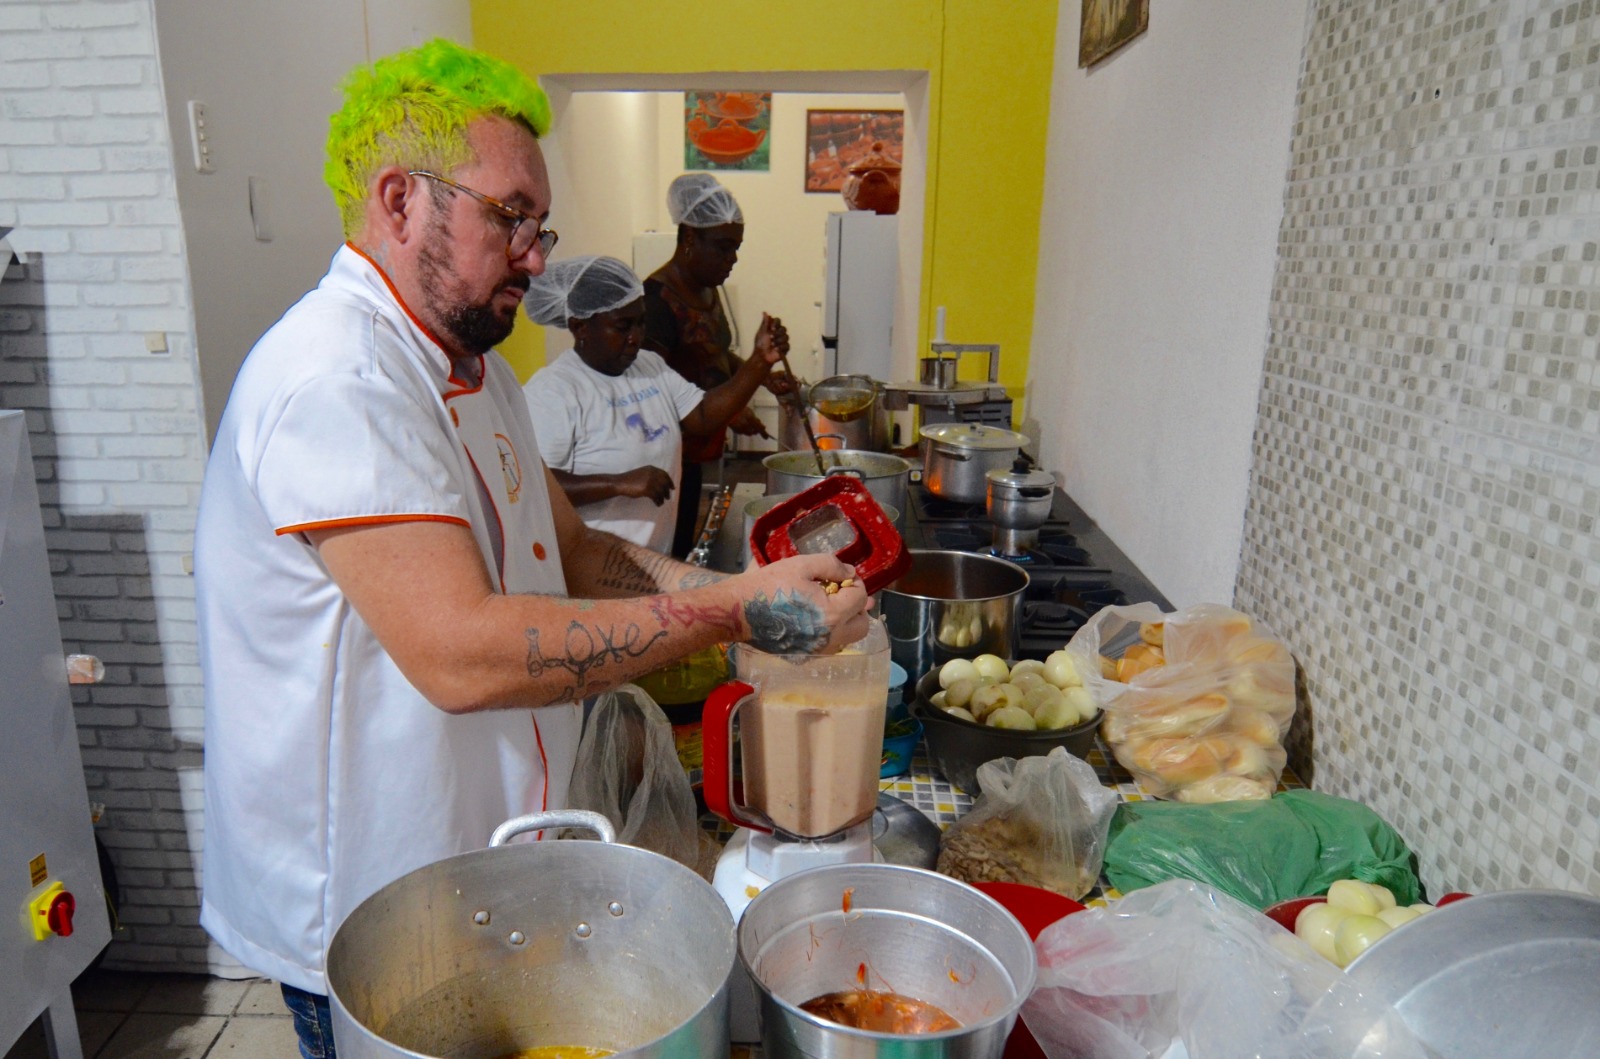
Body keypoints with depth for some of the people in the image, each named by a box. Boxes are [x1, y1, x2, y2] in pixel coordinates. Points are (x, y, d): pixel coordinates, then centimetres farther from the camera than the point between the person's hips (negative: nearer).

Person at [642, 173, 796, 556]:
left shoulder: (706, 289, 10)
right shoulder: (659, 297, -18)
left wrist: (764, 377, 7)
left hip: (696, 449, 9)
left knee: (685, 541, 16)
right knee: (671, 544, -2)